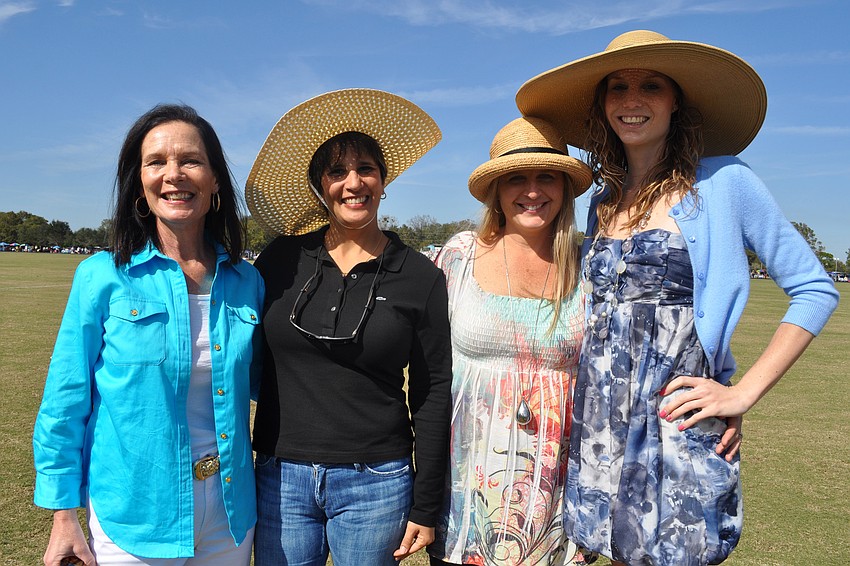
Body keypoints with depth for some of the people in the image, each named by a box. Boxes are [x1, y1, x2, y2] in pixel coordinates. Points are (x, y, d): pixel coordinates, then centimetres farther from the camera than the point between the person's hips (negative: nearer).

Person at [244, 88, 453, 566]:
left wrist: (426, 508, -3)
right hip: (281, 477, 2)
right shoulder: (283, 259, -1)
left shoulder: (421, 277, -5)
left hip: (376, 483, -1)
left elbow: (433, 396, -3)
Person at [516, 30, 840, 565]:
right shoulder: (604, 203, 11)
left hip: (681, 434, -4)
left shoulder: (723, 182, -4)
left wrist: (744, 392, -9)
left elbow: (816, 290, -2)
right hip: (600, 436, 5)